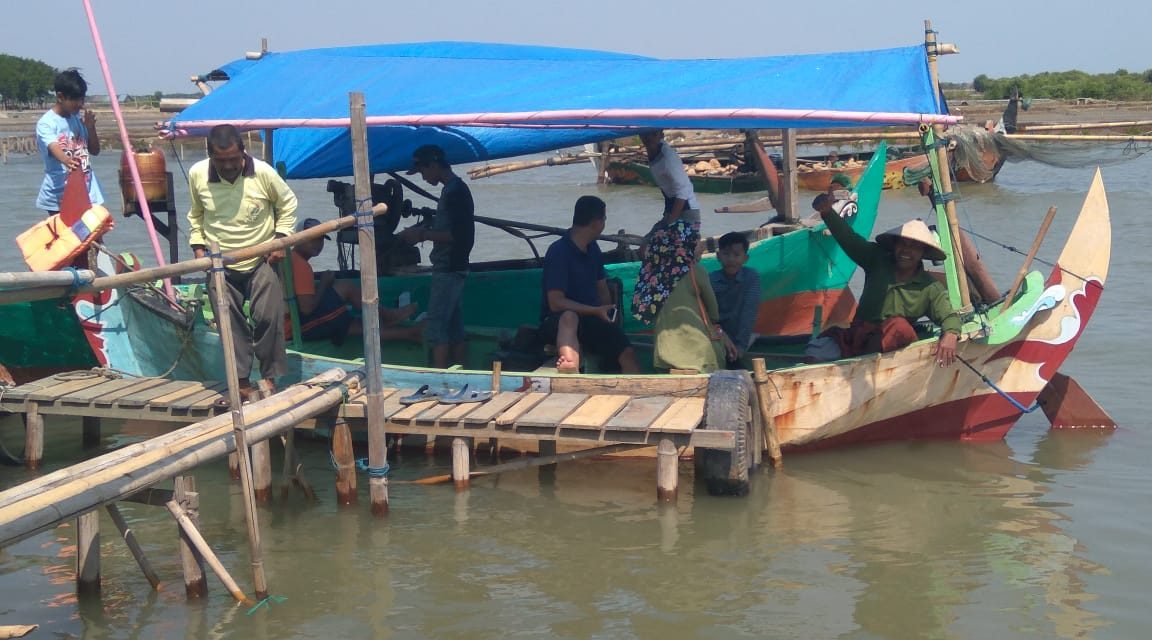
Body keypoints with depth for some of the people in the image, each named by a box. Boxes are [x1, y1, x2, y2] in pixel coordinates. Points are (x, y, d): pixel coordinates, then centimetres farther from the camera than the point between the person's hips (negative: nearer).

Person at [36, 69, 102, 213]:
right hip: (59, 194, -6)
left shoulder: (78, 119, 8)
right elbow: (53, 148, -31)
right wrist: (66, 160, -53)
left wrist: (90, 127, -5)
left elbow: (95, 150, 12)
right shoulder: (46, 123, -12)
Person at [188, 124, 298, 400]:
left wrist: (280, 239, -8)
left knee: (267, 318, -6)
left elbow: (287, 204, 0)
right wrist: (198, 247, 2)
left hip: (262, 260, -2)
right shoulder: (197, 174, -10)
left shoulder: (263, 172, -17)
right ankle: (242, 382, 13)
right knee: (231, 326, 3)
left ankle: (270, 376, 10)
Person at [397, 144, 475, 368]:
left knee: (435, 328, -9)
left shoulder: (454, 192, -16)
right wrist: (424, 230, 12)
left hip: (448, 270, -10)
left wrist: (422, 235, -13)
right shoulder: (456, 189, 15)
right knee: (454, 328, 10)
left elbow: (457, 235, -21)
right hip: (453, 268, 10)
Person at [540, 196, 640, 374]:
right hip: (556, 322, -7)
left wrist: (606, 312, 1)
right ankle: (572, 369, -68)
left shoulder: (593, 249, 14)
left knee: (628, 353, -17)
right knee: (570, 317, -42)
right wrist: (596, 311, -21)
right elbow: (556, 303, -16)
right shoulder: (559, 251, -11)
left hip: (592, 320, 7)